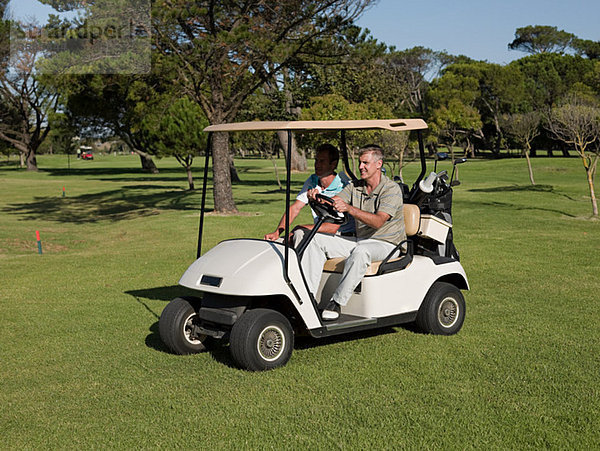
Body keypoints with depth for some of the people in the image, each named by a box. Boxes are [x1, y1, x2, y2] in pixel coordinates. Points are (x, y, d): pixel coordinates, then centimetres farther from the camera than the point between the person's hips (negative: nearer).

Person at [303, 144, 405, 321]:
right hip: (360, 241, 7)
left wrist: (349, 208, -37)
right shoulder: (355, 187, 8)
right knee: (315, 240, -9)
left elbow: (378, 221, -26)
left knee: (361, 251, -41)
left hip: (386, 244, -6)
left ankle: (337, 302, -32)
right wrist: (316, 198, -28)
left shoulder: (392, 189, -12)